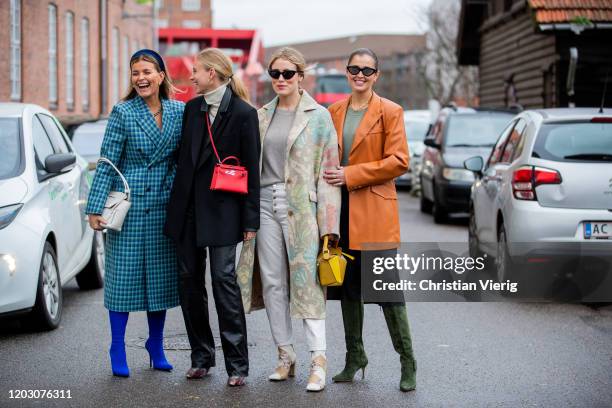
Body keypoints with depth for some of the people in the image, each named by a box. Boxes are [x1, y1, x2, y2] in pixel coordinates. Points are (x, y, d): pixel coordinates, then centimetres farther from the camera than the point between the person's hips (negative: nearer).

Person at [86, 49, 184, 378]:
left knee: (161, 277, 9)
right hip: (129, 204, -3)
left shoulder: (179, 111, 4)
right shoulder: (123, 112, -5)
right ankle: (118, 350, 10)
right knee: (124, 276, 1)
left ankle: (156, 347, 22)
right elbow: (107, 163, -5)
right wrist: (96, 208, -10)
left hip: (165, 206, 3)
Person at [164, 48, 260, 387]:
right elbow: (184, 157, 15)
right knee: (189, 280, 7)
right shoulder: (192, 108, 11)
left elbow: (252, 169, -7)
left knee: (224, 279, -9)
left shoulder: (243, 113, -7)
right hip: (188, 207, 6)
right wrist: (176, 203, 11)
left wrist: (250, 220, -9)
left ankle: (237, 364, -2)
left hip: (222, 209, -6)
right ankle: (201, 357, 18)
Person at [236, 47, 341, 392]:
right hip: (266, 203, 5)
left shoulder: (318, 116, -1)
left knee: (306, 280, -9)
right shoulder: (262, 116, 13)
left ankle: (318, 360, -7)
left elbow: (329, 169, -5)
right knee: (272, 282, 6)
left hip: (300, 205, -5)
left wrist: (327, 225, -11)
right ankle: (286, 355, 16)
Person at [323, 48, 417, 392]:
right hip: (341, 210, 5)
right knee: (348, 288, 11)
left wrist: (350, 175, -14)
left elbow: (398, 161, -10)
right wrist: (330, 177, 3)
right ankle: (355, 357, 23)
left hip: (375, 212, -5)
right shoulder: (335, 112, 13)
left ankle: (408, 363, 3)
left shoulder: (391, 112, -2)